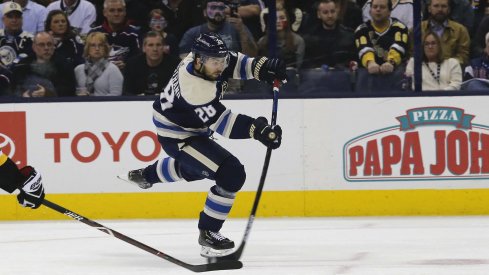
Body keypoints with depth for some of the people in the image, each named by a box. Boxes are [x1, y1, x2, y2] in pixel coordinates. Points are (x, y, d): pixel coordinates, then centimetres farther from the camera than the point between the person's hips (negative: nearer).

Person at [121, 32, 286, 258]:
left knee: (195, 166, 39)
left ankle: (145, 175, 62)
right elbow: (222, 122, -35)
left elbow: (235, 63, -3)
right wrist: (258, 130, -45)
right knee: (232, 174, -20)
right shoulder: (195, 89, -37)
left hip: (192, 127, 10)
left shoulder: (205, 57, -15)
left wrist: (264, 67, -20)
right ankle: (208, 234, -10)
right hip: (178, 137, -10)